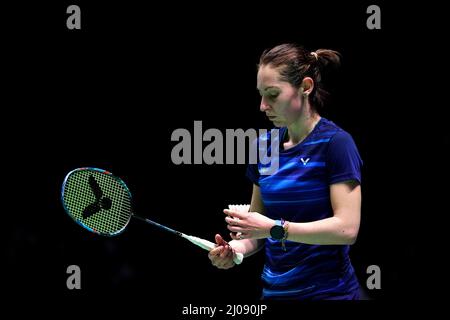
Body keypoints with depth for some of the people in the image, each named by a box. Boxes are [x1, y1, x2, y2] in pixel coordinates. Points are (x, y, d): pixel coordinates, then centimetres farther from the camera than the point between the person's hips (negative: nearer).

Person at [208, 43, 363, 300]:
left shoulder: (335, 142, -11)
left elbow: (347, 228, -19)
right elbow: (258, 228, 12)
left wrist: (275, 228, -22)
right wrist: (237, 247, -9)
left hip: (327, 291, -6)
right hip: (274, 290, 6)